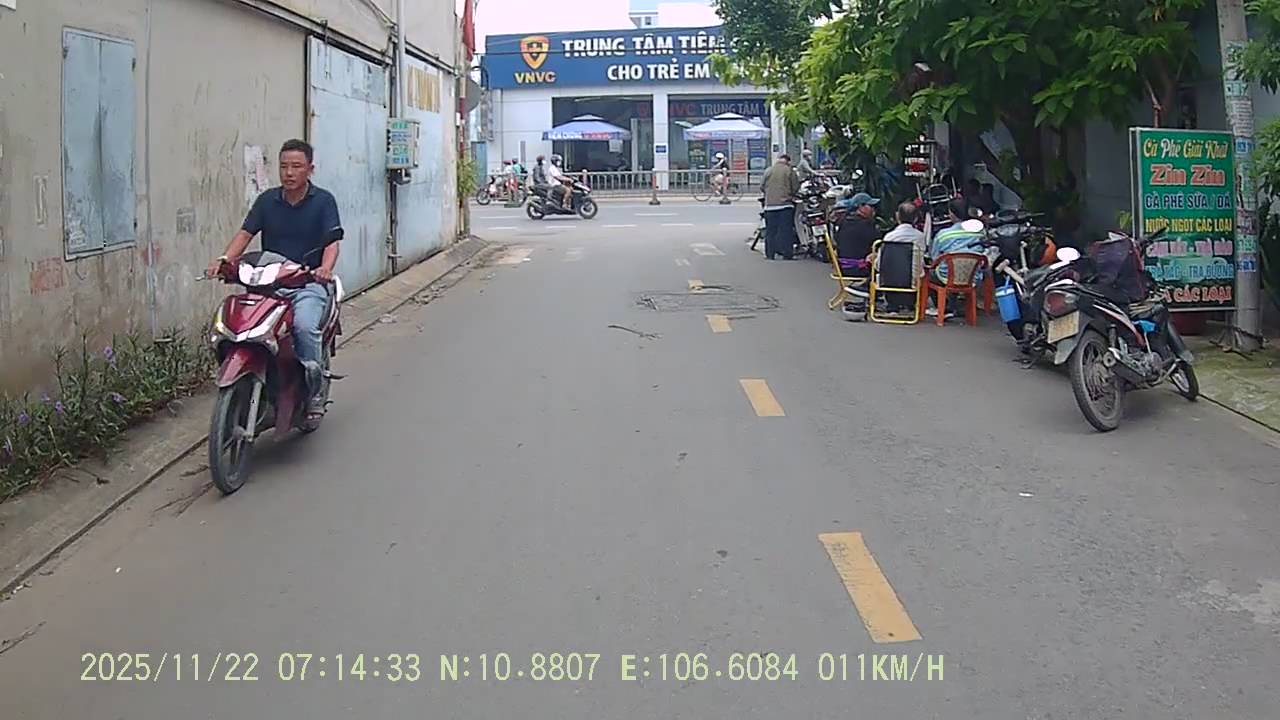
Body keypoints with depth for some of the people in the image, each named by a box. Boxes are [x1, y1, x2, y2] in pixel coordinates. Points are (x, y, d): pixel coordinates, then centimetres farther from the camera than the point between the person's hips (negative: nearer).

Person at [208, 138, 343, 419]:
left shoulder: (323, 201, 2)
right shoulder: (267, 200, 11)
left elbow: (332, 241, -8)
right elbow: (246, 232, 5)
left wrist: (326, 267, -29)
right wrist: (225, 258, -14)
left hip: (309, 283, -3)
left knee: (305, 326, -31)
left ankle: (312, 393, -14)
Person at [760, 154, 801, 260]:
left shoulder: (768, 171, 5)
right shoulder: (789, 170, -3)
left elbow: (762, 187, 9)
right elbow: (796, 187, 0)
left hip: (770, 204, 3)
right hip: (785, 204, -3)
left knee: (770, 230, 7)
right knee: (786, 230, 0)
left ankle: (770, 254, 8)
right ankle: (787, 254, -1)